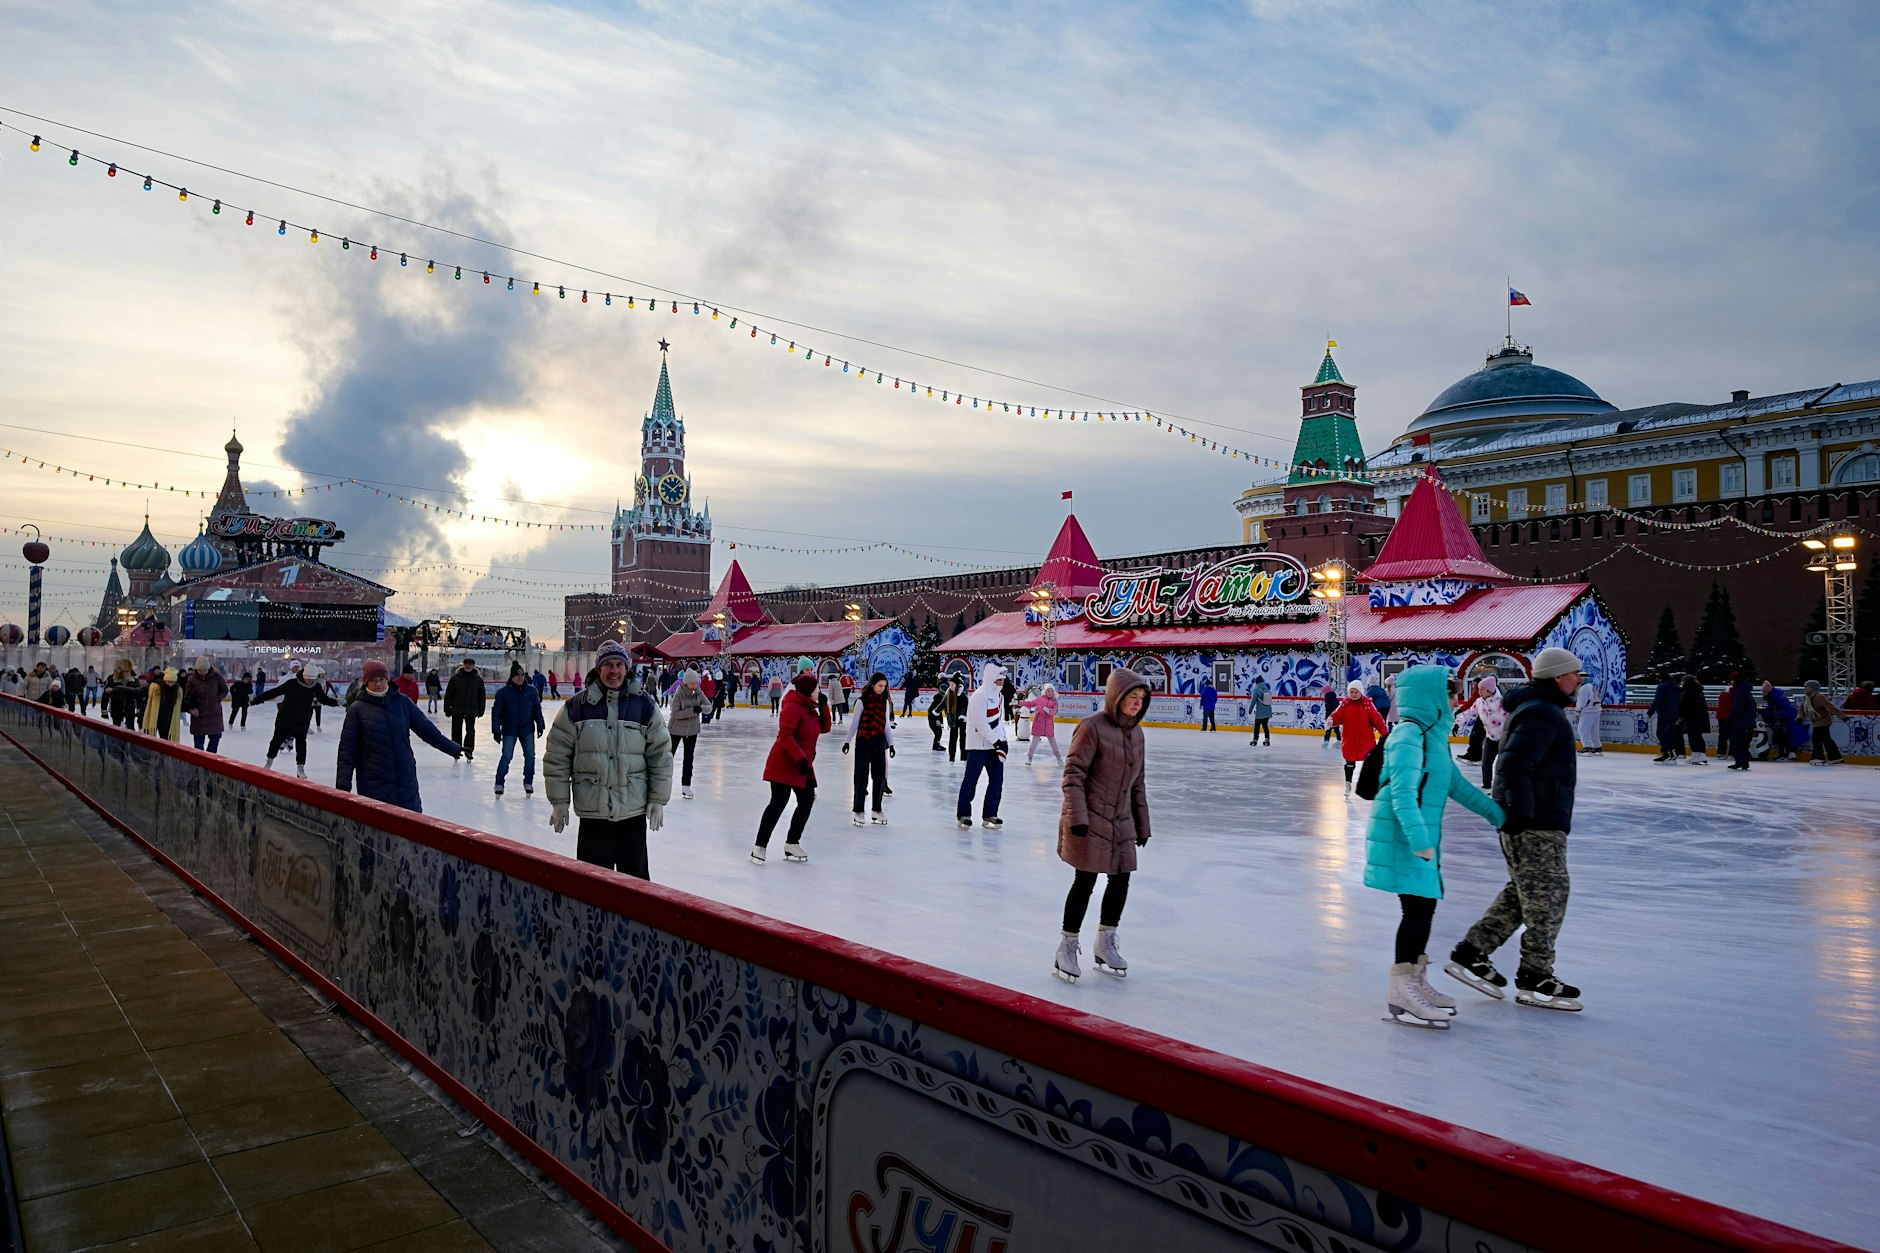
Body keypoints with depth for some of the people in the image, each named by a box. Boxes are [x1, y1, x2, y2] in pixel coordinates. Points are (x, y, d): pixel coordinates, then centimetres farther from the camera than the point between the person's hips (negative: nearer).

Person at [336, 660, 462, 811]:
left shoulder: (402, 702, 2)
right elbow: (347, 748, -3)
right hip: (374, 785, -3)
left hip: (407, 779, 3)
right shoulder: (357, 709, -4)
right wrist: (343, 782, -9)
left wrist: (453, 748, 7)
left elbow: (426, 728, 8)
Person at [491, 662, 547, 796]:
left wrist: (540, 724, 6)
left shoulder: (531, 691, -2)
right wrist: (496, 730, -7)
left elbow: (537, 709, 7)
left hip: (527, 729, 3)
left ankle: (528, 783, 19)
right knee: (507, 756, -5)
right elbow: (496, 712, -6)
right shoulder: (503, 692, -10)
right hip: (510, 730, -3)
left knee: (530, 756, 6)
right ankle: (499, 784, 5)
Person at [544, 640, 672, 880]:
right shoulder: (576, 706, 0)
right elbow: (557, 755, 3)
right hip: (592, 810, 0)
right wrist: (559, 801, 2)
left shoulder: (644, 705, 1)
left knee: (635, 876, 11)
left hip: (634, 810, 1)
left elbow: (661, 753, 4)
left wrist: (658, 800, 1)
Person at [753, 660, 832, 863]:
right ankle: (760, 846, -2)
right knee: (779, 802, -9)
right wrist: (800, 757, -29)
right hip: (783, 764, -9)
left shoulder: (809, 707, 11)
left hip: (803, 765, 9)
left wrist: (823, 705, 2)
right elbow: (785, 735, -25)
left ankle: (792, 844, 17)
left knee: (807, 801, 8)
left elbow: (824, 728, 13)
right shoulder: (793, 707, -17)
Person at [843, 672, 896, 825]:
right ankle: (858, 811, 7)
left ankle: (876, 810, 16)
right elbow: (855, 723, -2)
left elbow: (886, 724, 12)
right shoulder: (863, 701, -8)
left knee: (880, 776, 6)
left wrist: (891, 743, 12)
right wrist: (847, 741, -3)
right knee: (862, 776, -2)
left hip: (879, 741, 5)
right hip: (863, 741, -4)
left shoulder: (885, 701, 5)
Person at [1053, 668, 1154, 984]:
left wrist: (1142, 823, 16)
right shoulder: (1092, 728, -15)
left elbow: (1137, 782, 15)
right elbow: (1073, 774, -16)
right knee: (1085, 881, -4)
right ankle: (1067, 948, 11)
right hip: (1090, 820, -7)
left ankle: (1105, 944, 28)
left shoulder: (1136, 733, 8)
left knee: (1121, 879, 11)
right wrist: (1077, 816, -21)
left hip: (1121, 821, 7)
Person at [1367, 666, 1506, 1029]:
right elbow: (1402, 792, -27)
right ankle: (1400, 991, -1)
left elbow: (1455, 784, 26)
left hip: (1421, 837, 10)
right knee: (1417, 907, -9)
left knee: (1425, 905, 16)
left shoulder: (1434, 736, 15)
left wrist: (1495, 813, 31)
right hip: (1402, 837, -10)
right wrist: (1418, 837, -36)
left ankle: (1416, 981, 31)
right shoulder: (1409, 736, -17)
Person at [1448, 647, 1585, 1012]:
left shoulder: (1539, 708, 19)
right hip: (1537, 822, -11)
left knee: (1523, 893, 15)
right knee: (1547, 896, -2)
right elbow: (1515, 764, -27)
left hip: (1533, 818, 11)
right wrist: (1521, 813, -28)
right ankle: (1535, 978, 8)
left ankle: (1471, 955, 17)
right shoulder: (1542, 713, -16)